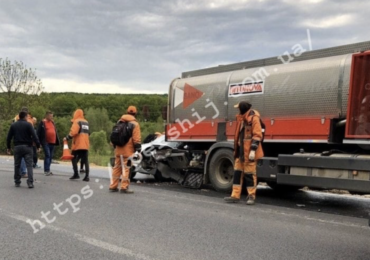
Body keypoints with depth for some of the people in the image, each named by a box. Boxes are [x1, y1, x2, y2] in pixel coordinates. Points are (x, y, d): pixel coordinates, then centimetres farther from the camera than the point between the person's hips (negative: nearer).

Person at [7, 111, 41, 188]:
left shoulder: (13, 125, 6)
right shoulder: (28, 124, -6)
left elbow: (9, 137, 8)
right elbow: (34, 136, -13)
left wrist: (8, 147, 17)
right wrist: (38, 146, -10)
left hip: (17, 147, 3)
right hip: (27, 147, -3)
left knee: (17, 165, 14)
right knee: (29, 165, -4)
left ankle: (17, 182, 18)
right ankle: (30, 182, -12)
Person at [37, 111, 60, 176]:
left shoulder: (52, 122, 16)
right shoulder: (42, 123, -4)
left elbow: (55, 132, 21)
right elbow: (38, 132, -6)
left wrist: (57, 141, 17)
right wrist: (39, 141, -11)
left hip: (52, 142, 7)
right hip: (46, 142, -7)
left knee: (50, 156, 10)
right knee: (47, 155, -12)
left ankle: (47, 169, 19)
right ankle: (46, 170, -12)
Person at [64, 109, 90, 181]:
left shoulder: (77, 121, -7)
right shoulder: (86, 122, 16)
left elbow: (73, 132, -20)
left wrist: (67, 138, -12)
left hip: (78, 145, -6)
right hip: (86, 145, 6)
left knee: (74, 159, 8)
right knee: (85, 161, 5)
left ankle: (76, 174, 1)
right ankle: (87, 176, -2)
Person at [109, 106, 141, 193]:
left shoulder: (119, 121, 14)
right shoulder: (134, 124, -6)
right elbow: (136, 138, -13)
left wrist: (115, 147, 22)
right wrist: (138, 149, -8)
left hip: (118, 149, 6)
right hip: (128, 151, -6)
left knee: (117, 167, 13)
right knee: (126, 168, -4)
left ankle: (113, 186, 17)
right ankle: (124, 187, -6)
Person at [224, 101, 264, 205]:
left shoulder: (254, 118, -12)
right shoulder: (242, 118, 15)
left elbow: (257, 135, -17)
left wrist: (253, 150, -22)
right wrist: (236, 149, 23)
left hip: (249, 152, -8)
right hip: (240, 151, 8)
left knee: (249, 174, -1)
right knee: (237, 173, 7)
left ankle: (251, 196, 10)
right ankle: (235, 195, 12)